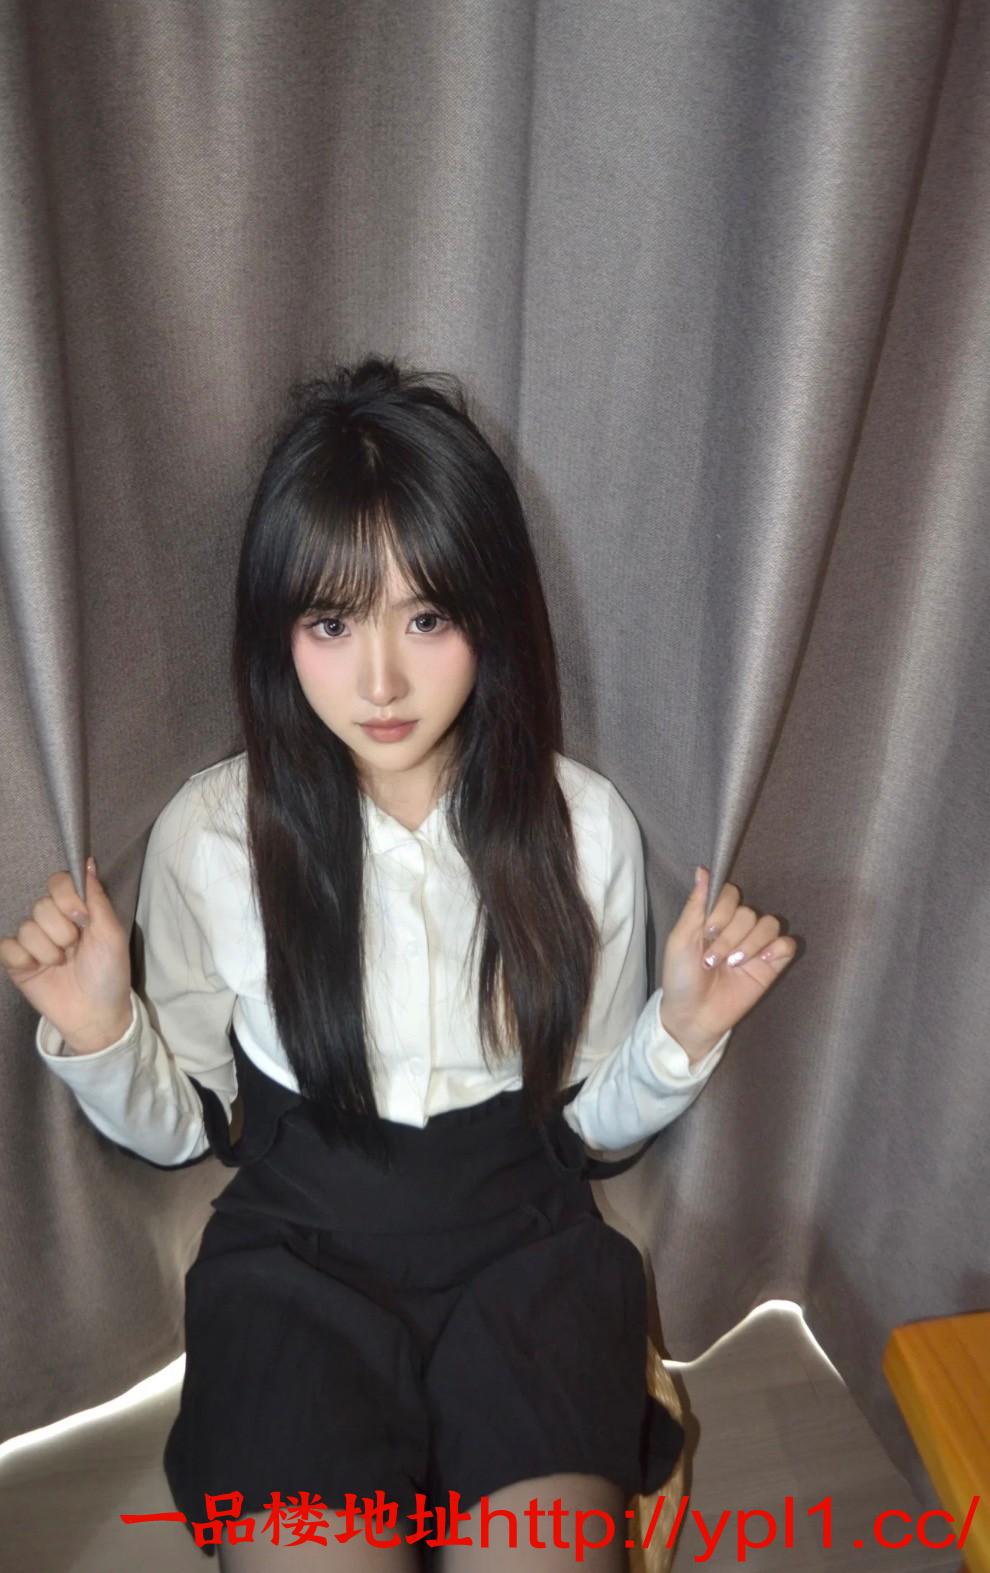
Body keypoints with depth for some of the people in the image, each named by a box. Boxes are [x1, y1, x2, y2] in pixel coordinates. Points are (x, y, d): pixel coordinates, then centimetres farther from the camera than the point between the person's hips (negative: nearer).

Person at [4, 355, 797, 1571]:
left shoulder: (583, 824, -8)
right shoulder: (210, 833, -10)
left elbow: (593, 1126, 2)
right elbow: (180, 1130, 2)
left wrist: (679, 1036, -16)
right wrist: (98, 1033, -16)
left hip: (522, 1243, 1)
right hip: (299, 1252, 0)